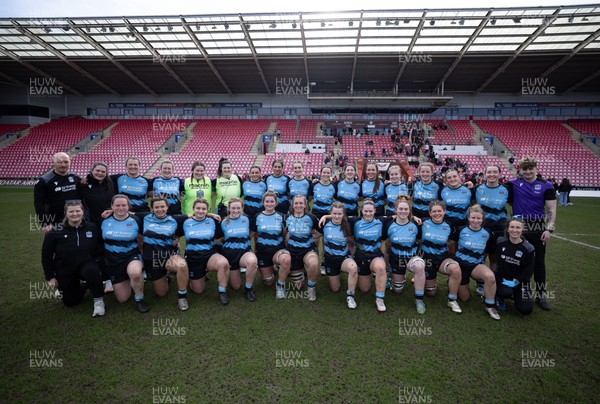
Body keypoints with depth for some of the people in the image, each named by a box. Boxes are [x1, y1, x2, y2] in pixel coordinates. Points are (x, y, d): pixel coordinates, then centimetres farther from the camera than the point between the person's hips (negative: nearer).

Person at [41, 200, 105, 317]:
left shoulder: (92, 228, -10)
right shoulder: (56, 232, -12)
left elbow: (101, 247, 4)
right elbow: (46, 256, -2)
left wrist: (98, 262, -6)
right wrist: (50, 277, -1)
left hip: (87, 265, -1)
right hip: (65, 272, 2)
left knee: (92, 271, -38)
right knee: (70, 302, 9)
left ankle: (98, 300, -15)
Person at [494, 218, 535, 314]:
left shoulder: (529, 248, -11)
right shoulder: (500, 242, -8)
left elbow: (529, 270, -8)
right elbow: (498, 261, -1)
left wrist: (515, 282, -16)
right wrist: (503, 279, -9)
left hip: (520, 280, 1)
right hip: (503, 278, -1)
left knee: (525, 309, -9)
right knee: (505, 292, -33)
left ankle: (515, 294, 24)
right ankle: (499, 297, 6)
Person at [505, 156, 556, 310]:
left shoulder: (546, 186, 1)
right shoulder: (514, 184, 2)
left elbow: (552, 209, -1)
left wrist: (549, 229, -8)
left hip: (538, 229, 0)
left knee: (539, 262, 7)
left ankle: (541, 295, 18)